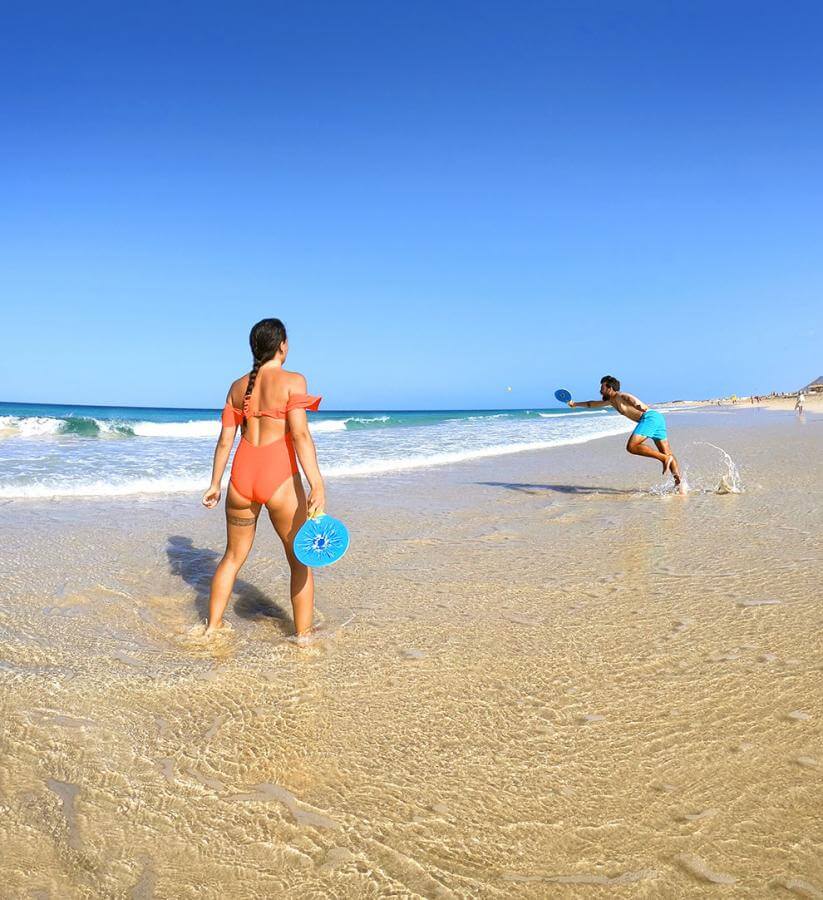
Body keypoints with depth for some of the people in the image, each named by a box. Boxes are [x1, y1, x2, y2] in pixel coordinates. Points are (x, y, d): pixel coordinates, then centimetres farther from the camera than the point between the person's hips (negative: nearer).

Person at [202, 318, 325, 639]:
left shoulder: (238, 386, 8)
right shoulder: (292, 381, -8)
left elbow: (225, 440, 9)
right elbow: (300, 435, -18)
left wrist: (215, 484, 18)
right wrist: (317, 487, -20)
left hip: (241, 477, 5)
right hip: (280, 479, -5)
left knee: (233, 556, 22)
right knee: (300, 562, 11)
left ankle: (212, 627, 30)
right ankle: (303, 637, 16)